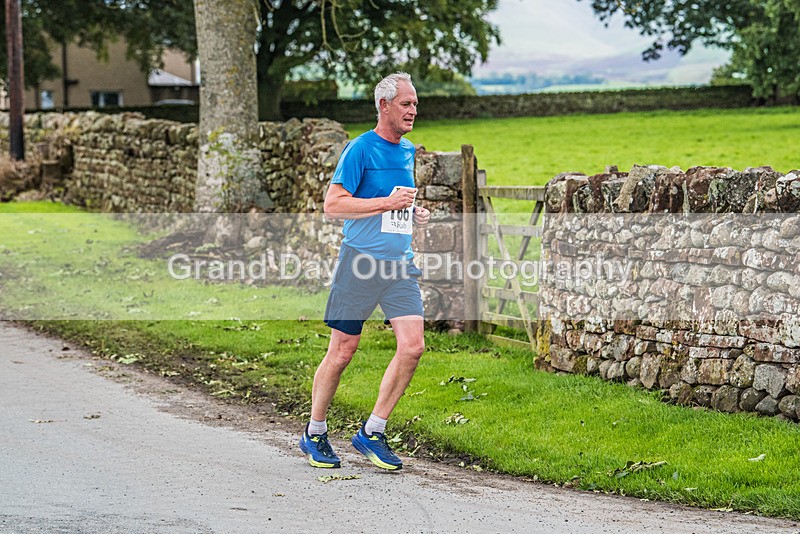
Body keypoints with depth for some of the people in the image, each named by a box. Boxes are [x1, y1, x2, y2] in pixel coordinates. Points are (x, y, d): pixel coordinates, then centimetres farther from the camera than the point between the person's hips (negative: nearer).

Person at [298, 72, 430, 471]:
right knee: (342, 351, 0)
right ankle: (314, 434, 17)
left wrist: (414, 212, 9)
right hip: (361, 261, -6)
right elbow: (333, 205, -14)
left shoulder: (408, 151, 16)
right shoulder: (360, 149, -8)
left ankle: (372, 432, 4)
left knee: (412, 347, -7)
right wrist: (388, 203, -17)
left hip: (399, 264, 6)